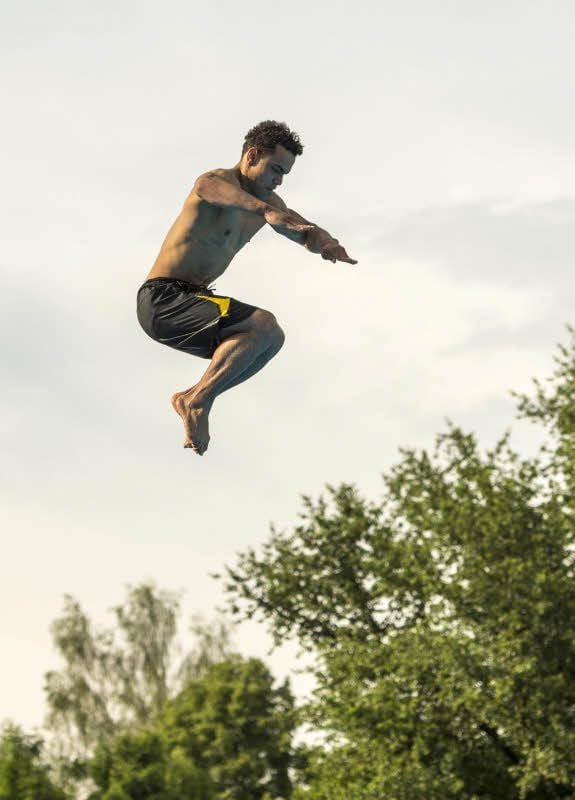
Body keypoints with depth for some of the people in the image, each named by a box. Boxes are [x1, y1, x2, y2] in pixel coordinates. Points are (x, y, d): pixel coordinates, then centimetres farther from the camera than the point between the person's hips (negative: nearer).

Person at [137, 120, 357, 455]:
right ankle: (200, 400, -23)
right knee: (263, 324, -23)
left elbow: (305, 233, 22)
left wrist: (326, 243, -4)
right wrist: (264, 211, -59)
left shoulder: (268, 201, 14)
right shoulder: (222, 181, -15)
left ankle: (192, 398, 6)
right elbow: (207, 187, -41)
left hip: (191, 300, 10)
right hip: (163, 299, -10)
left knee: (271, 339, 14)